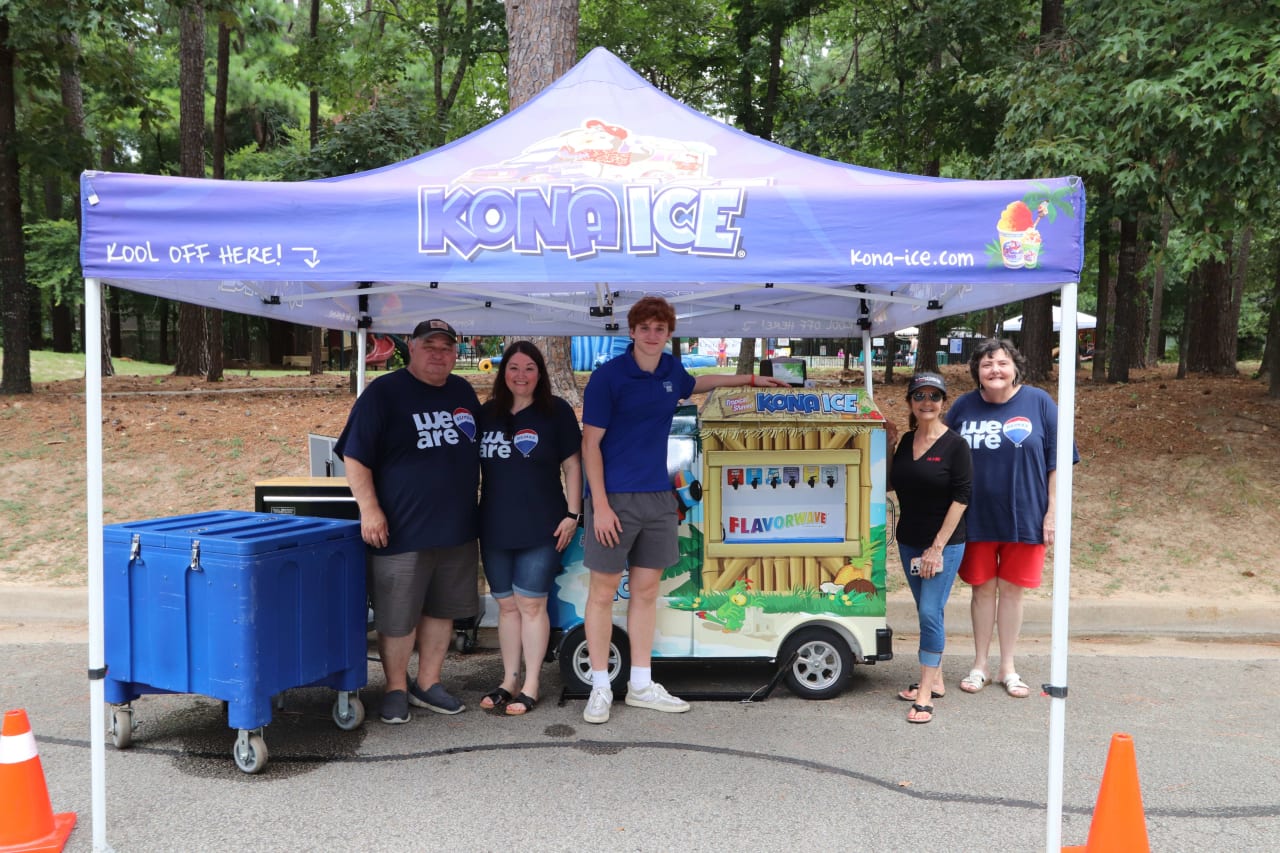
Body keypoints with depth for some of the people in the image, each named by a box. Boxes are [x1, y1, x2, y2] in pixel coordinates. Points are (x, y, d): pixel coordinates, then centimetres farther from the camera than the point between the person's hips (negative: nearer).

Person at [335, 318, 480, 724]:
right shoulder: (384, 392, -7)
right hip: (402, 530, -6)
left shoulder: (463, 392, 11)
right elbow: (355, 455, -10)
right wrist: (369, 509, -17)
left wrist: (474, 510, 19)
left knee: (442, 609, 14)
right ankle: (396, 689, 20)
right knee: (398, 617, 3)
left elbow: (481, 448, 22)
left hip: (458, 528, 6)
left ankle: (428, 684, 28)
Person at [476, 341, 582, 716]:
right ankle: (508, 681, 22)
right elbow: (473, 465, 15)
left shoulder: (557, 411, -3)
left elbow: (572, 465, -2)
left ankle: (530, 686, 10)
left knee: (531, 604, 0)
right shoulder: (486, 413, 8)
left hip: (541, 528, -4)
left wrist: (572, 514, -8)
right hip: (494, 527, 4)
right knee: (506, 605, 11)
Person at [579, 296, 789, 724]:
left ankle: (641, 685, 21)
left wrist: (751, 378, 36)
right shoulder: (607, 375, -10)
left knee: (646, 590, 11)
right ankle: (600, 688, 13)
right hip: (615, 497, -6)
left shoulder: (671, 369, 8)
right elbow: (590, 443, -10)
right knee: (603, 591, 1)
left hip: (658, 497, 6)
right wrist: (600, 504, -17)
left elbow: (695, 384, 33)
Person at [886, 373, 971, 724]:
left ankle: (925, 695, -3)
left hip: (944, 545, -6)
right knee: (926, 612, 15)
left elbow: (961, 498, -14)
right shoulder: (906, 441, 6)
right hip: (909, 542, 6)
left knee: (930, 613, -9)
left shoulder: (955, 445, -11)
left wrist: (937, 548, -16)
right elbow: (891, 483, 14)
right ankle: (935, 681, 27)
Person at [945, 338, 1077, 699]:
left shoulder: (1039, 403, -4)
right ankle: (980, 666, 23)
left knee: (1011, 589, 8)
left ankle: (1008, 668, 21)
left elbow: (1057, 462, -2)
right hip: (975, 517, 2)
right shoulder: (963, 407, 1)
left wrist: (1052, 511, -6)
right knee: (982, 588, 10)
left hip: (1024, 516, -1)